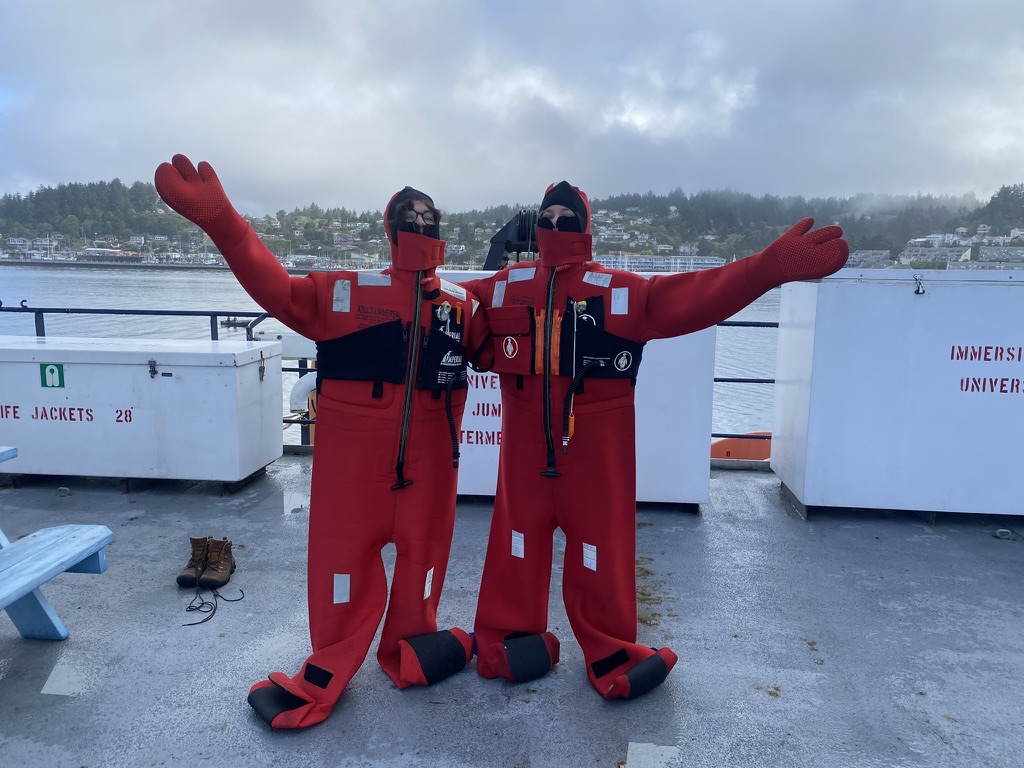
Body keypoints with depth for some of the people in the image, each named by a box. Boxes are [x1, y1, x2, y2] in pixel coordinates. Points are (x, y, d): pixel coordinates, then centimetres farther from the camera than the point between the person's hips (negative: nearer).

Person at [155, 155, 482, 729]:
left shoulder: (462, 303, 6)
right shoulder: (347, 291, -2)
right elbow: (279, 290, -11)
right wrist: (221, 222, -22)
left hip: (430, 452, 2)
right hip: (356, 448, -2)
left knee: (424, 547, 13)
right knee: (346, 547, 8)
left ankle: (408, 652, 36)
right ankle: (328, 673, 27)